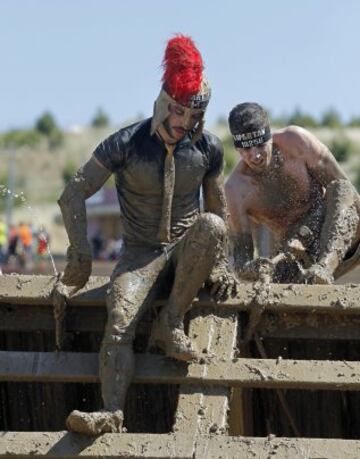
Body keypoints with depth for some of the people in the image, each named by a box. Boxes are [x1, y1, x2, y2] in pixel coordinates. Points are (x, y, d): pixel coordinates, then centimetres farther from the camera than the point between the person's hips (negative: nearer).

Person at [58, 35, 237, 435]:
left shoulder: (208, 148, -1)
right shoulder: (127, 144, -10)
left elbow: (217, 207, 14)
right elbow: (73, 195, -8)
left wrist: (218, 264, 7)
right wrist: (80, 252, -17)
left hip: (187, 252, 2)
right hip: (141, 254, -2)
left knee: (211, 226, -34)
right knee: (119, 319, -32)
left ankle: (171, 323, -23)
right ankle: (111, 414, -48)